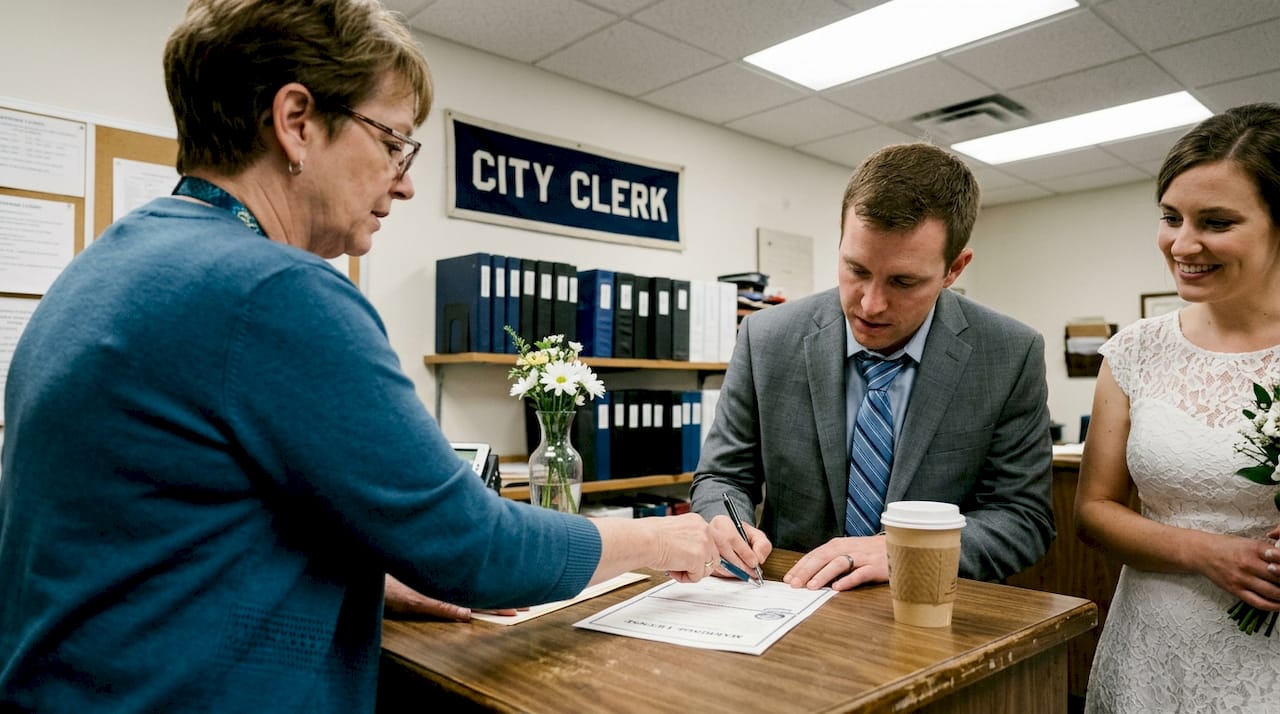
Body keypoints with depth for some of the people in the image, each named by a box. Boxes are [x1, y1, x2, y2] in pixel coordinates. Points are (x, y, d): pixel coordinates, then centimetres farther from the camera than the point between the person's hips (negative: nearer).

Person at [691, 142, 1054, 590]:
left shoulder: (1012, 357, -8)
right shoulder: (766, 341, -8)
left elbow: (1024, 517, -5)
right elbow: (722, 476, 2)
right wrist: (725, 525, -20)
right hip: (790, 600, 2)